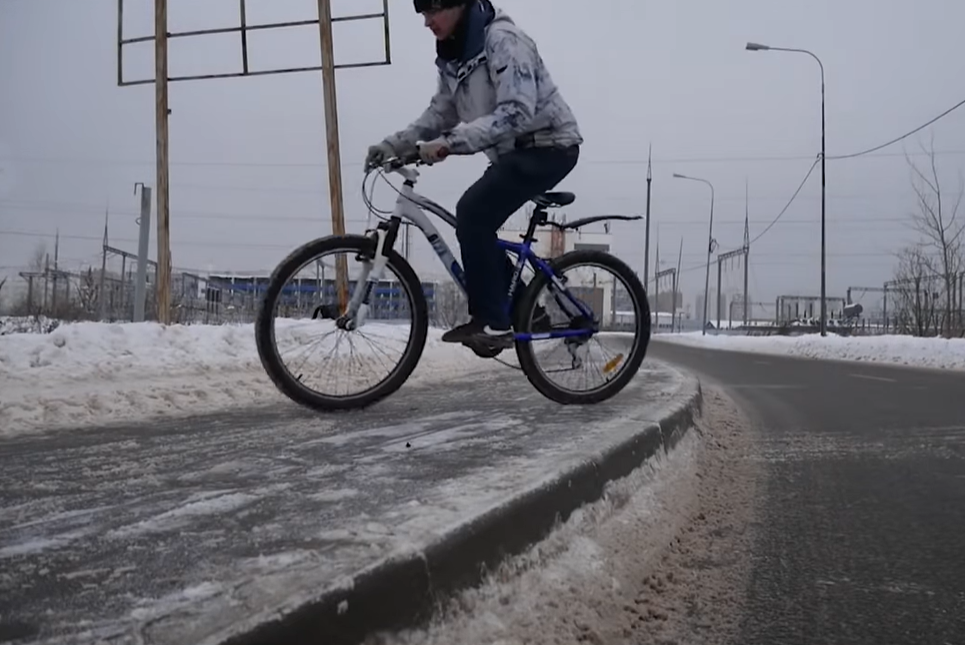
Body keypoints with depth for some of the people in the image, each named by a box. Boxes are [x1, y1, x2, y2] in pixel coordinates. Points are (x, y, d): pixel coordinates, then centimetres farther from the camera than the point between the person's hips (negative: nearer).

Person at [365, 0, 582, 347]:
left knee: (473, 211, -23)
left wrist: (451, 142, -38)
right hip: (515, 150, 9)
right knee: (476, 224, 6)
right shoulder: (452, 52, 6)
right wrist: (393, 144, -5)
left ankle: (492, 322, -16)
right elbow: (440, 112, 8)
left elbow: (516, 113, -31)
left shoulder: (503, 40, -21)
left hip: (548, 146, -9)